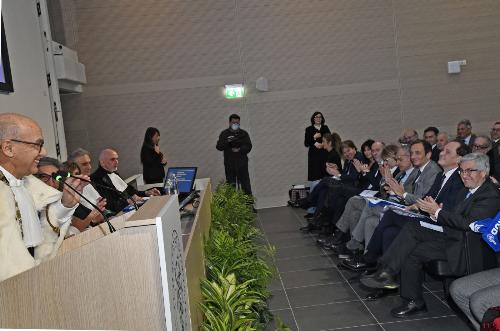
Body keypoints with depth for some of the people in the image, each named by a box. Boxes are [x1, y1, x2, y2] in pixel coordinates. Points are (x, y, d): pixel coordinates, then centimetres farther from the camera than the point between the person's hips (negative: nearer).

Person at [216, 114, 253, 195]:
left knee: (245, 183, 0)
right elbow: (219, 147, -5)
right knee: (230, 185, 4)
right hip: (229, 164, 0)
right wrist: (227, 141, -22)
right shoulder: (224, 134, 5)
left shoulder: (244, 133, 6)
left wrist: (240, 149, -18)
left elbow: (248, 146, 0)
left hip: (242, 164, 0)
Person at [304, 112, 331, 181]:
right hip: (314, 154, -2)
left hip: (324, 154, 2)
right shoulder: (309, 129, 4)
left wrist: (323, 145, -9)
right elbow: (306, 143, 1)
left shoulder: (325, 128, 11)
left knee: (325, 173, -8)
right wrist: (314, 137, -11)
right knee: (314, 174, -9)